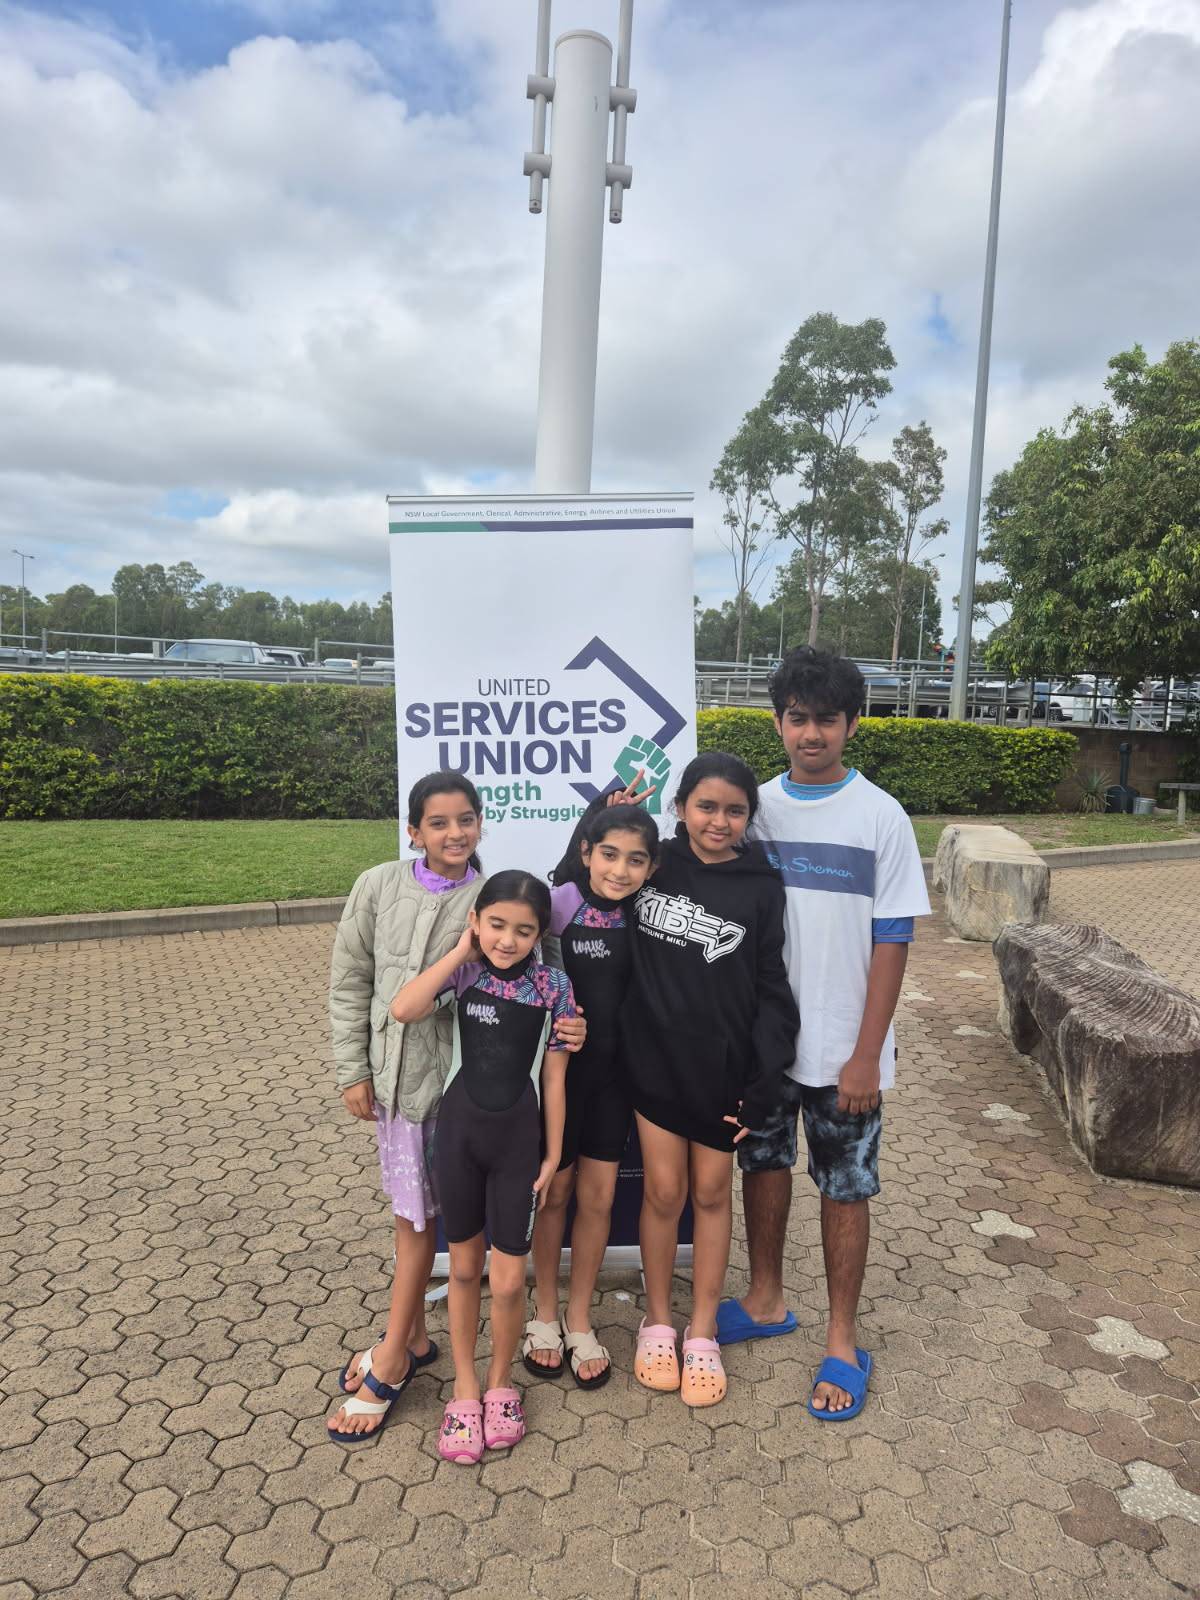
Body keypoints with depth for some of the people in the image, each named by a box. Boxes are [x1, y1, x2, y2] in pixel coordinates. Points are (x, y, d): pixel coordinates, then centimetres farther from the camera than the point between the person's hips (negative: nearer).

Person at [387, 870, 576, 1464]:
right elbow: (402, 1010, -26)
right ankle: (465, 1387, 35)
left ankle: (501, 1384, 32)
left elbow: (554, 1076, -2)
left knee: (508, 1280, 4)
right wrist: (461, 952, -19)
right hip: (459, 1129, 1)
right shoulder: (464, 973, -8)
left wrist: (553, 1153, 0)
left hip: (518, 1138, -1)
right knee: (464, 1267, 15)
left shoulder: (553, 986, -8)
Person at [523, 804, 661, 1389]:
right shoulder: (561, 901, -16)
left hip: (613, 1070, 4)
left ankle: (579, 1323, 32)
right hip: (560, 1065, -3)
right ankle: (545, 1313, 35)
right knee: (554, 1190, 13)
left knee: (598, 1194, 12)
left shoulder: (638, 912, -3)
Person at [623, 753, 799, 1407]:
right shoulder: (652, 864, -4)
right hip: (654, 1058, 1)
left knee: (712, 1192, 12)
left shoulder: (761, 887, -6)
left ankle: (702, 1332, 30)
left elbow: (771, 989, -3)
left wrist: (763, 1082, -7)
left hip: (721, 1065, 0)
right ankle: (657, 1322, 31)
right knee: (664, 1189, 9)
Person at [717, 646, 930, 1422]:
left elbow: (892, 941, -9)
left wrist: (865, 1056, -12)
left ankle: (843, 1341, 29)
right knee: (763, 1165, 18)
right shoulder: (755, 808, -1)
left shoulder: (881, 818, -10)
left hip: (841, 1046, -3)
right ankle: (766, 1301, 39)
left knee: (845, 1190, 10)